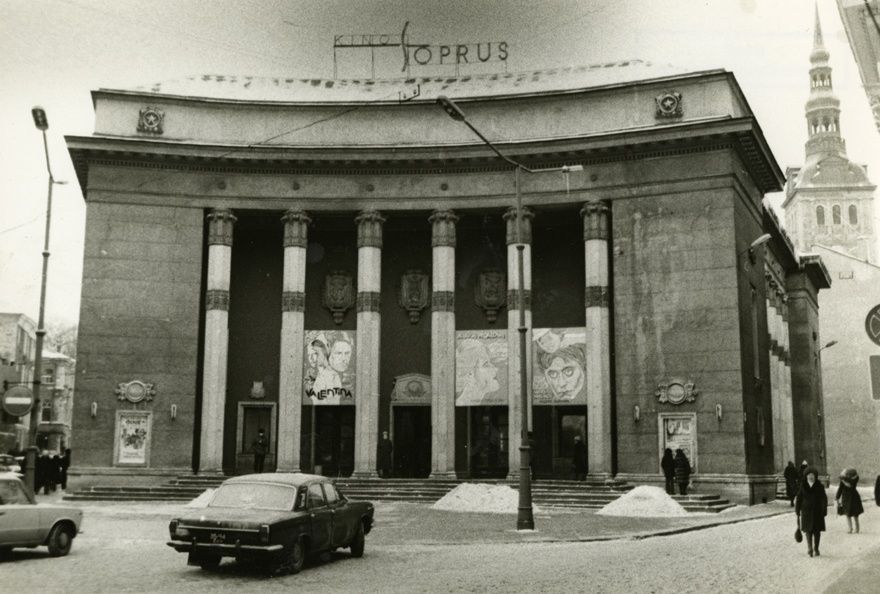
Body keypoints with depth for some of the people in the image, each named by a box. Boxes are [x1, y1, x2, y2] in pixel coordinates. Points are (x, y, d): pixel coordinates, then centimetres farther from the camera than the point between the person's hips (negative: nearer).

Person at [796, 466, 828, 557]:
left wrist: (823, 511, -10)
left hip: (817, 512, 0)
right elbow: (799, 498, 4)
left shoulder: (819, 486, -3)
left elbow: (823, 499, -4)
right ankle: (810, 549, -12)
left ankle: (816, 548, 20)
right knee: (808, 530, -6)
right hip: (806, 511, 0)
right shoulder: (803, 486, 1)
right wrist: (797, 511, 3)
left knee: (817, 531, 6)